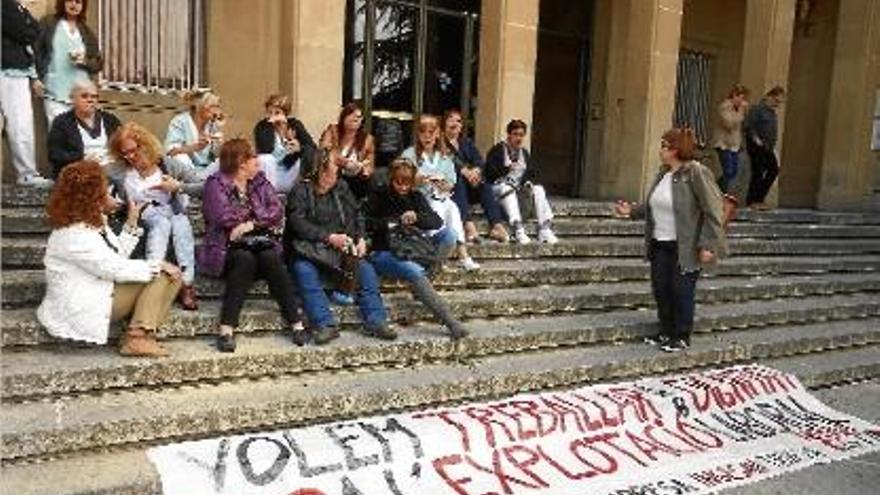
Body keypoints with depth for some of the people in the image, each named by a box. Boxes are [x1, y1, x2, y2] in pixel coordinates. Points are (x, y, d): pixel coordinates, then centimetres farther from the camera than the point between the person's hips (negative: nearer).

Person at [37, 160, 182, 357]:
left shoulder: (94, 222, 9)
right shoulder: (73, 235, -21)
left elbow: (118, 255, 13)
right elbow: (115, 269, -22)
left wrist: (132, 222, 9)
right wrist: (158, 265, -15)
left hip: (105, 290, 10)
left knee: (169, 276, -3)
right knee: (160, 277, -13)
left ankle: (139, 335, -16)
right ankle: (138, 337, -20)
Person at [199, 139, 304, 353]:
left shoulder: (260, 181, 15)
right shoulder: (216, 183, 0)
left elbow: (277, 212, 1)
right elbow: (223, 217, -15)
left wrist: (251, 223, -14)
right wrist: (261, 214, -4)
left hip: (260, 243, 3)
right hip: (229, 248, -3)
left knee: (271, 258, -29)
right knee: (245, 259, -34)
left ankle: (296, 323, -26)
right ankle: (226, 330, -36)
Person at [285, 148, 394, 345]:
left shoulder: (342, 188, 15)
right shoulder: (300, 191, 0)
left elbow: (356, 216, 16)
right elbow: (298, 224, -13)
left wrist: (360, 239, -3)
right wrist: (329, 237, -23)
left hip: (340, 250, 4)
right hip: (308, 250, -4)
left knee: (366, 269, -18)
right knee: (304, 271, -33)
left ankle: (375, 321, -15)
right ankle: (325, 325, -33)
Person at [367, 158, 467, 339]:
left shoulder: (416, 197, 12)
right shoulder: (379, 196, 1)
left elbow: (437, 222, 1)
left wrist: (417, 217, -18)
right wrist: (391, 223, -14)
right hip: (383, 252, -5)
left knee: (448, 235, -14)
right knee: (414, 272, -35)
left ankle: (419, 286, -23)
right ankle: (451, 322, -37)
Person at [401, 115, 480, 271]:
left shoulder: (444, 156, 14)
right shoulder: (409, 155, 4)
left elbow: (451, 183, 10)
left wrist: (445, 185, -12)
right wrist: (416, 181, -20)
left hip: (441, 197, 3)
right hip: (418, 198, -3)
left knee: (453, 208, -27)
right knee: (438, 210, -31)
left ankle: (462, 254, -29)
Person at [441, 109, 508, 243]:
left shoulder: (467, 142, 23)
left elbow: (478, 160, 6)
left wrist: (476, 170, -17)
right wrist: (465, 171, -28)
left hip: (470, 182, 4)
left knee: (484, 184, -24)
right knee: (459, 180, -35)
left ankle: (496, 226, -40)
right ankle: (468, 226, -54)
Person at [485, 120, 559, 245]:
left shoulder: (524, 152, 20)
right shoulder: (497, 150, 2)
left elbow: (533, 171, 14)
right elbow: (490, 172, -10)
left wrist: (528, 181, -7)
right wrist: (506, 168, -22)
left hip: (520, 187, 5)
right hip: (500, 186, -5)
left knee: (539, 189, -21)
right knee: (508, 190, -38)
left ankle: (545, 229, -30)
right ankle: (518, 229, -52)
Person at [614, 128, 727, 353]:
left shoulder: (697, 173, -14)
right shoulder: (663, 173, 10)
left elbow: (712, 212, -15)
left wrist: (707, 245, -19)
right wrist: (632, 211, 13)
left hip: (684, 247, -8)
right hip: (659, 244, 8)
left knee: (681, 290, 1)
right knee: (660, 288, 11)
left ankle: (682, 337, 17)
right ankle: (666, 332, 27)